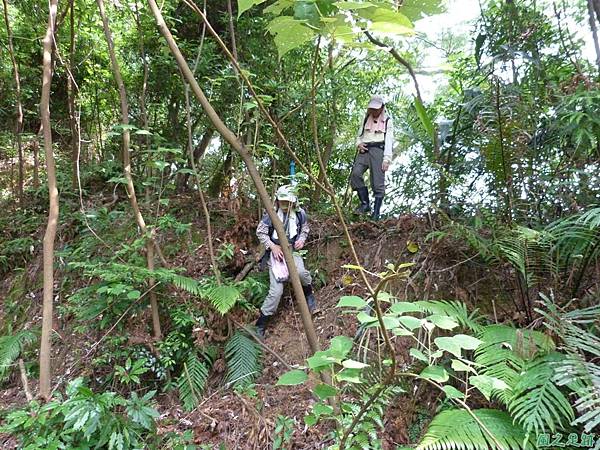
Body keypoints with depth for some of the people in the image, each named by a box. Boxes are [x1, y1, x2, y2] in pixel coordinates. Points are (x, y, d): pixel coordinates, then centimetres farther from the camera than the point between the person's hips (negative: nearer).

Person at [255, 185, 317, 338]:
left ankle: (309, 293, 4)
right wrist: (273, 246, -13)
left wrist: (302, 239, -5)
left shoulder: (300, 213, -4)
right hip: (276, 252, -2)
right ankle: (260, 324, 2)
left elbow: (305, 229, 15)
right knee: (276, 291, -13)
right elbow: (260, 232, -3)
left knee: (300, 272, -32)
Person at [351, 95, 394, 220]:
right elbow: (360, 135, 28)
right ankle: (365, 203, -16)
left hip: (378, 150, -3)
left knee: (378, 182, -10)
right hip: (364, 150, 3)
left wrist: (387, 159, -10)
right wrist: (359, 144, 3)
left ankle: (376, 212, -8)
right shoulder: (366, 119, 22)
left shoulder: (387, 121, 12)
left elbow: (389, 141, 3)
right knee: (355, 173, -22)